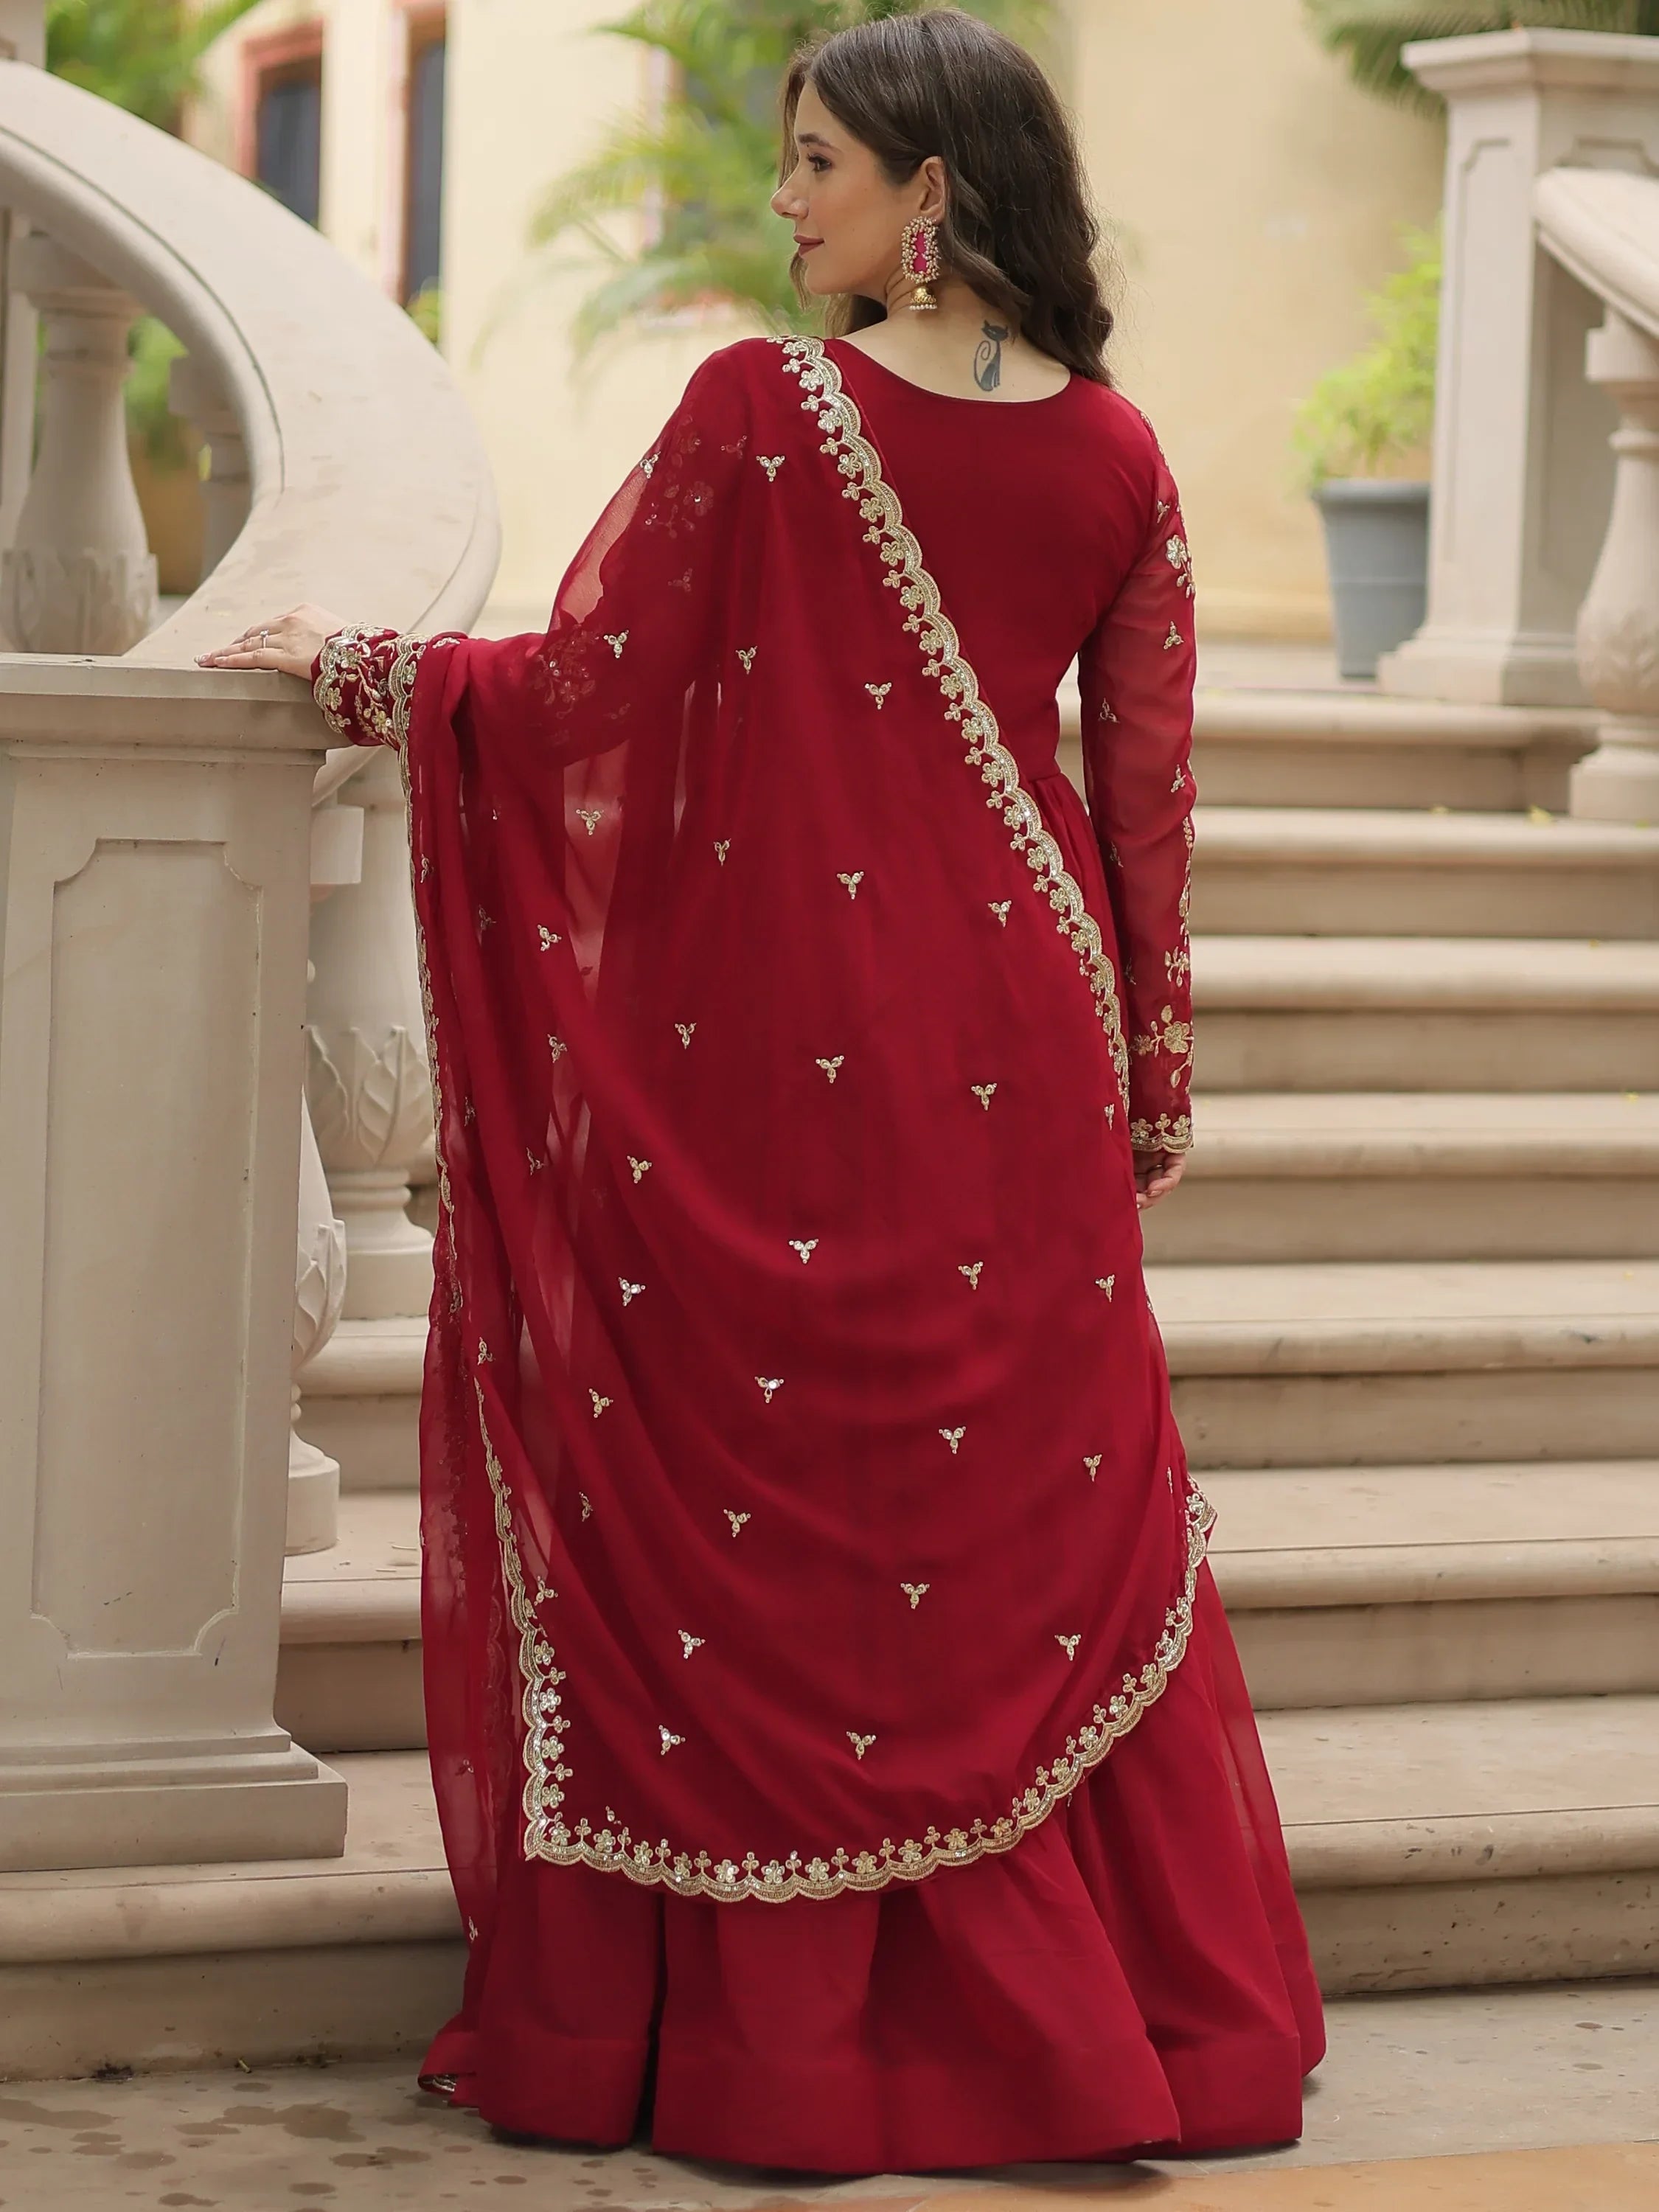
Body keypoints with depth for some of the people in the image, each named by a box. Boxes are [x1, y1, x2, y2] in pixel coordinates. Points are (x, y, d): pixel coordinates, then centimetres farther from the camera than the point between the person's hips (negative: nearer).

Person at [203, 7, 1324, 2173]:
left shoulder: (761, 410, -11)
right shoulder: (1116, 459, 1)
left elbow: (582, 690, -8)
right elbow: (1148, 795, 6)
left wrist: (352, 662, 8)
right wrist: (1152, 1078, 14)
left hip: (770, 1048, -4)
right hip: (1012, 1059, 4)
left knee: (754, 1507, 5)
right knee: (1045, 1506, 12)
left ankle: (770, 2022, 10)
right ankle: (1129, 2017, 18)